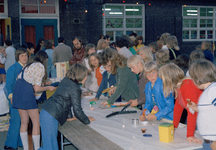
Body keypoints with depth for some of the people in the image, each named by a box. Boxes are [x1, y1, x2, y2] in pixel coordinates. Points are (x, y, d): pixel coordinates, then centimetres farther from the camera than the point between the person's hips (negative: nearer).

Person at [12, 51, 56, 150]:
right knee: (36, 122, 1)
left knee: (24, 122, 15)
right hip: (27, 93, -9)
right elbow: (36, 89, -9)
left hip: (17, 91, 9)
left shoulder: (29, 65, 21)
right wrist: (48, 88, 5)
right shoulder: (41, 67, -5)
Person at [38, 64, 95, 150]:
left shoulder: (66, 80, 10)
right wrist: (87, 120, 2)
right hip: (50, 118, -9)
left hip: (45, 112, 9)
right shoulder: (75, 89, -16)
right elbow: (77, 110, -14)